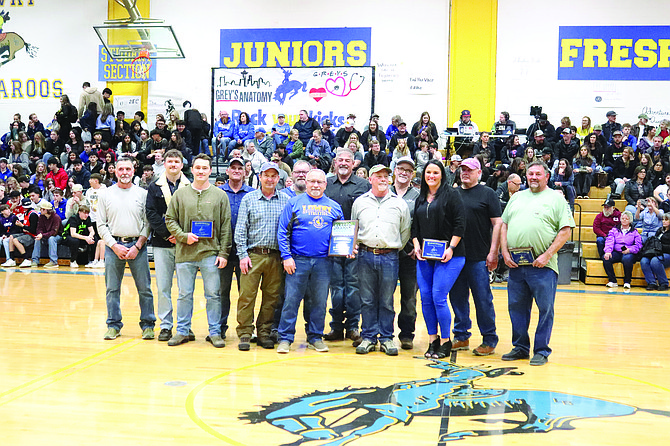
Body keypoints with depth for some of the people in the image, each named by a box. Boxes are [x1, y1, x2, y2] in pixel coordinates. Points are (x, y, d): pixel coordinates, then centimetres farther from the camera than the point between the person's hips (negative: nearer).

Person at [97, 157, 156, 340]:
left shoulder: (142, 194, 5)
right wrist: (114, 246, -6)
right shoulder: (106, 195, 7)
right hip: (113, 245, 1)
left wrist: (137, 246, -8)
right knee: (112, 289, 5)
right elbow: (101, 225, 5)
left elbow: (148, 223, 3)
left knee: (144, 288, 1)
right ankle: (113, 325, 16)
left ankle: (148, 325, 11)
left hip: (137, 246, -1)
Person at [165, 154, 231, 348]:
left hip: (210, 253, -1)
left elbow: (226, 226, 4)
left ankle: (215, 332, 13)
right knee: (184, 295, 8)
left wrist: (224, 253, -3)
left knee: (213, 295, 3)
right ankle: (182, 331, 19)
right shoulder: (180, 194, 7)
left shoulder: (220, 195, 5)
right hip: (185, 253, 1)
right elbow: (170, 219, 9)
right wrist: (183, 236, -8)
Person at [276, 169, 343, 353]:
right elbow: (283, 232, 0)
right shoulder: (294, 203, 3)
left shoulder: (334, 207, 11)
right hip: (298, 261, -2)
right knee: (291, 300, -2)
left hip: (323, 262, 3)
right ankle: (285, 338, 7)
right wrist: (286, 256, -8)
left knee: (319, 302, 9)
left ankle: (315, 337, 21)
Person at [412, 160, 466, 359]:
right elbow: (415, 226, 20)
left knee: (438, 297, -10)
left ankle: (445, 342, 3)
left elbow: (460, 224, -7)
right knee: (425, 298, 3)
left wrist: (451, 248, -13)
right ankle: (432, 340, 15)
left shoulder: (451, 194, -1)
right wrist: (416, 245, 4)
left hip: (447, 255, -6)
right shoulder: (420, 199, 17)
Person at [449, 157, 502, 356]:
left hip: (479, 258, -4)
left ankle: (489, 340, 10)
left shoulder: (487, 194, 1)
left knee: (483, 299, 0)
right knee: (457, 298, 9)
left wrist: (493, 252, -9)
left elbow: (497, 223, -3)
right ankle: (461, 336, 21)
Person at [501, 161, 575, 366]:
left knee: (545, 309, 0)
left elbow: (565, 231, -3)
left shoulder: (556, 198, 4)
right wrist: (505, 252, 3)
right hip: (515, 264, 4)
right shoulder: (516, 197, 18)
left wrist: (547, 255, -12)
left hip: (543, 265, -4)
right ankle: (520, 347, 21)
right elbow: (504, 226, 17)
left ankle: (541, 351, 10)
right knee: (517, 307, 9)